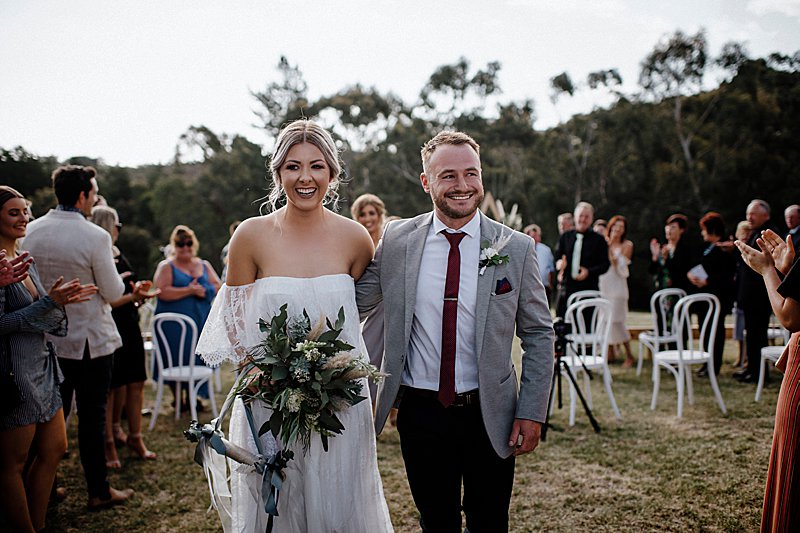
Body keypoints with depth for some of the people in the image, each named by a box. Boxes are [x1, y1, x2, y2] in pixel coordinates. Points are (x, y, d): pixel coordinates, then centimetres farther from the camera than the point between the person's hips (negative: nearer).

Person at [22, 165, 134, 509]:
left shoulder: (31, 232, -1)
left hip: (48, 338, 5)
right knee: (92, 417, 5)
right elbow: (114, 292, -10)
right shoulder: (95, 237, -18)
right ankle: (98, 491, 16)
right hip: (90, 339, -5)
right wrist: (109, 266, 8)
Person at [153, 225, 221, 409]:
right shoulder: (166, 266, 1)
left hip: (200, 322, 4)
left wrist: (203, 290, -12)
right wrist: (189, 291, -15)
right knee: (176, 360, -1)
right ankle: (178, 397, 13)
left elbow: (218, 287, 7)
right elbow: (162, 292, -13)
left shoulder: (204, 265, 15)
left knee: (198, 359, 4)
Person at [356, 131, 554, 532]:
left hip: (490, 416, 0)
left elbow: (539, 335, -1)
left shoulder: (516, 248, -5)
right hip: (421, 413, 1)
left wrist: (532, 412, -5)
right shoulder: (397, 239, -3)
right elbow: (355, 301, 5)